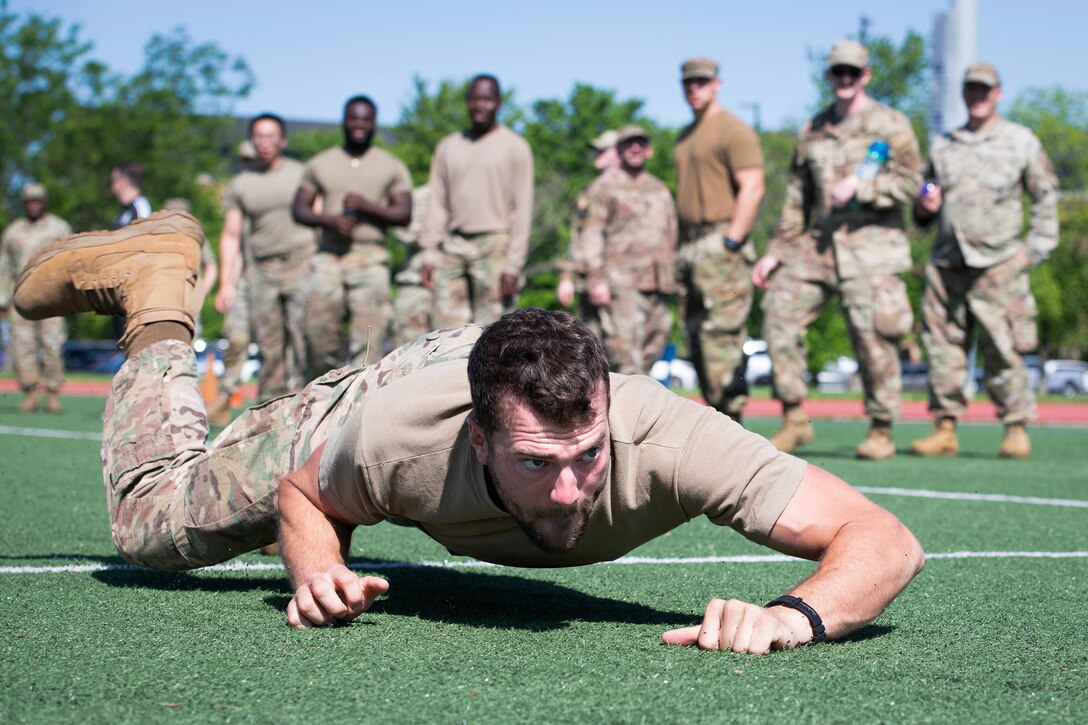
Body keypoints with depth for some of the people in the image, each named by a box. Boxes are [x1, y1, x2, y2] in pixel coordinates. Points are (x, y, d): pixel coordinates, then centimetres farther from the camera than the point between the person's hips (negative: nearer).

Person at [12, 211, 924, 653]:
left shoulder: (666, 440, -49)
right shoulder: (398, 437, -45)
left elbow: (887, 540, -50)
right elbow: (299, 491, -21)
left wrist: (797, 614, -69)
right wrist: (318, 571, -41)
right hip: (385, 381, -3)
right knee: (154, 521, 14)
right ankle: (155, 285, 30)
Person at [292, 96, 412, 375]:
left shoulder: (391, 167, 11)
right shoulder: (320, 164, 16)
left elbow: (404, 214, 3)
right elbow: (299, 209, 12)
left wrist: (366, 206, -12)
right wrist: (329, 220, -8)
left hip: (371, 259, -2)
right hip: (329, 256, 2)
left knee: (367, 337, -12)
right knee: (319, 331, -4)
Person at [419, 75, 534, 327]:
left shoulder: (515, 148, 1)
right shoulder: (448, 147, 15)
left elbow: (522, 211, -4)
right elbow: (437, 205, 15)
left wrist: (513, 265, -11)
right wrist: (429, 253, 7)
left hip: (494, 247, -4)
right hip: (452, 246, 4)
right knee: (447, 329, -2)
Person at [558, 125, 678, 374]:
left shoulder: (661, 190, 21)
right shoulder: (605, 186, 3)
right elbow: (591, 233, -3)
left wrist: (670, 282, 18)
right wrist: (595, 278, -13)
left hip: (657, 287, 6)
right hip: (621, 284, -6)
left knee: (650, 354, 5)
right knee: (625, 355, -15)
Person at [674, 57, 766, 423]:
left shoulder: (733, 130, -6)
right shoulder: (685, 137, 21)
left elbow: (752, 189, -15)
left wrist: (731, 242, -20)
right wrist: (682, 247, 16)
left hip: (721, 244, -9)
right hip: (689, 248, 9)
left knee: (721, 334, -13)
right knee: (697, 336, 7)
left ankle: (730, 420, -12)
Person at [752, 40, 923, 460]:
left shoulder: (891, 125, 4)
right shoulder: (812, 132, 17)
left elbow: (910, 183, -4)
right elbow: (797, 199, 19)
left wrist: (857, 187, -14)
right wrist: (777, 251, 13)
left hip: (871, 247, -4)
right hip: (816, 244, 4)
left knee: (873, 338, -7)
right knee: (779, 312, -9)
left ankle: (881, 431, 7)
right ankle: (794, 419, -1)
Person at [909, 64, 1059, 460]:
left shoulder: (1021, 141, 7)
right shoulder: (943, 146, 16)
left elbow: (1046, 199, 9)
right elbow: (923, 213, 23)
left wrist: (1033, 249, 0)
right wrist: (924, 206, 0)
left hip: (998, 264, -3)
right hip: (946, 263, 4)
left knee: (1002, 350, -7)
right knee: (942, 347, 0)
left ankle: (1017, 429, 2)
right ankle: (945, 428, 5)